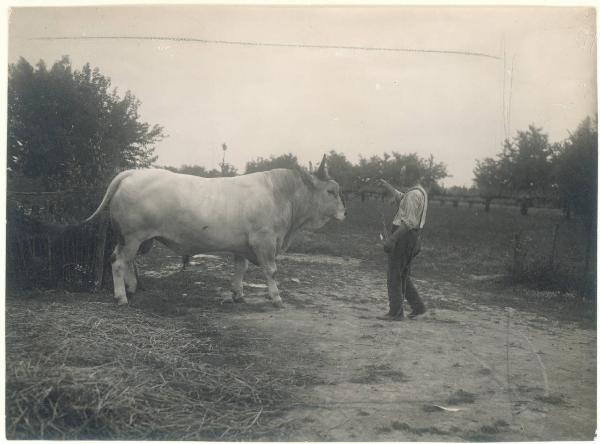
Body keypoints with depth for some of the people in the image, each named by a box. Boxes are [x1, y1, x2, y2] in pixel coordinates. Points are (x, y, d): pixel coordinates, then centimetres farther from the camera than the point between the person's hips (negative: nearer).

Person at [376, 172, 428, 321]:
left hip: (403, 236, -10)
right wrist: (386, 185, 41)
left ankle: (396, 312, -2)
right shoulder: (420, 192, 14)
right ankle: (417, 306, 17)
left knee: (394, 275, -4)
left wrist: (392, 238, -25)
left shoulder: (414, 194, -18)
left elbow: (409, 222, -24)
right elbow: (400, 198, 35)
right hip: (411, 237, 10)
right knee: (402, 276, 17)